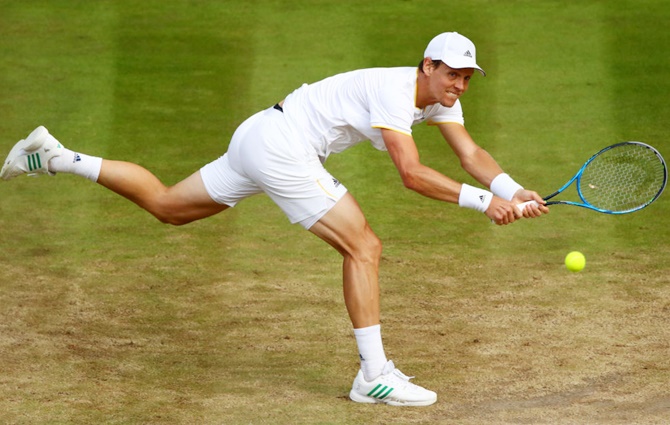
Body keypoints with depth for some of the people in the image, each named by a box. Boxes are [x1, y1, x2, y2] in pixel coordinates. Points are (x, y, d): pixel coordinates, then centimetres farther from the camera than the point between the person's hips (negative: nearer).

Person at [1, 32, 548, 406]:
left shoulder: (440, 96, 7)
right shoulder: (395, 90, -21)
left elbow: (472, 154, 4)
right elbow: (412, 174, -29)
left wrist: (513, 191, -12)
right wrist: (479, 200, -32)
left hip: (259, 139, 9)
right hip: (281, 146, -9)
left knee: (166, 206, 19)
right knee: (364, 248, -12)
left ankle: (56, 157, 21)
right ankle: (374, 376, -10)